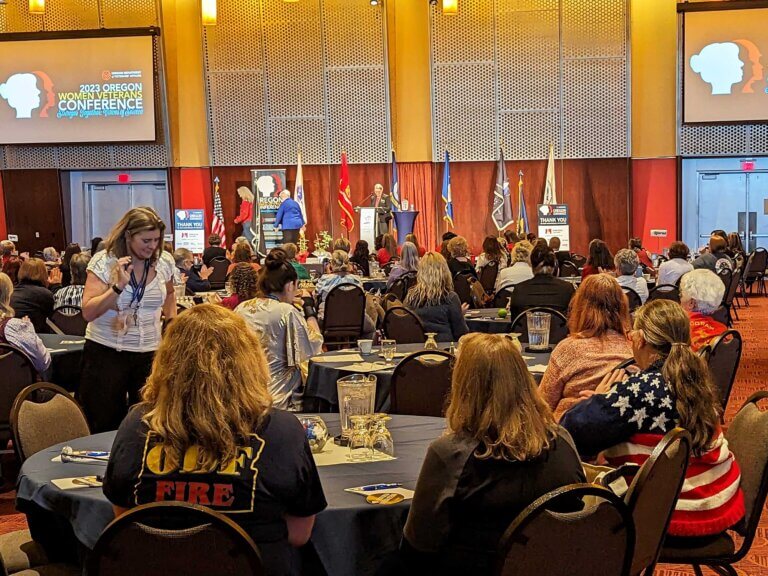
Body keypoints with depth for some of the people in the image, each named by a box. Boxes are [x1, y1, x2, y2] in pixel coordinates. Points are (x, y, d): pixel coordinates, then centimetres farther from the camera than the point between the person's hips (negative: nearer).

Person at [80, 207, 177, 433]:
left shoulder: (164, 261, 2)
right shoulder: (103, 261, -9)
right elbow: (88, 312, -16)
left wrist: (172, 321, 13)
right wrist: (118, 286, -24)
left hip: (151, 353, 3)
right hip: (106, 352, -3)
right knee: (105, 429, 5)